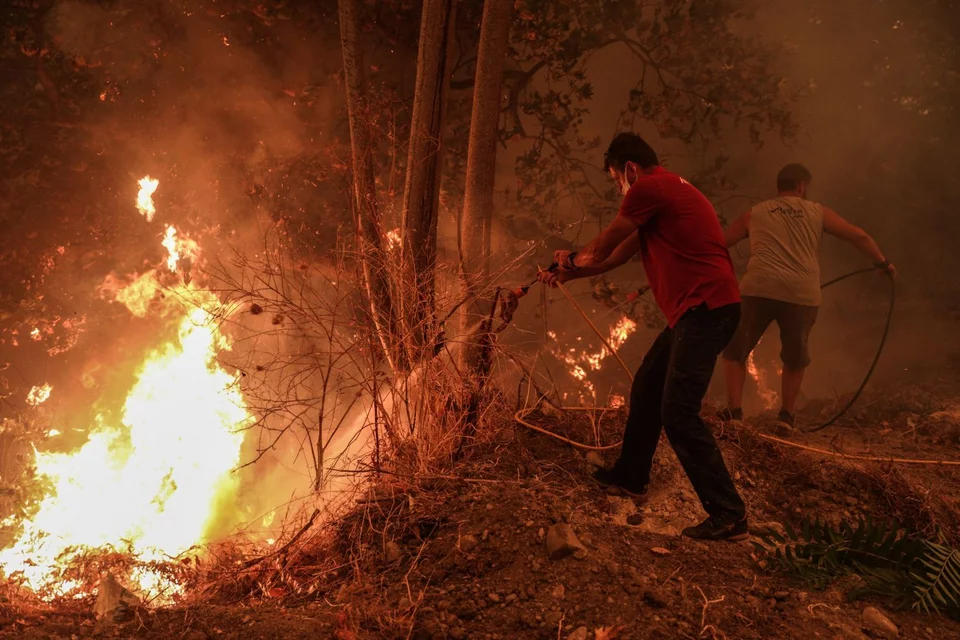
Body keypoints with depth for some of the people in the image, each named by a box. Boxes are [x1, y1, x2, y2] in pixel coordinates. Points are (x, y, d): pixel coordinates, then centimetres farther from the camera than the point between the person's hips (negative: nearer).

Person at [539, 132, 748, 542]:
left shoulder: (649, 188, -10)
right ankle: (630, 477, 35)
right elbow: (621, 253, 29)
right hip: (697, 311, 11)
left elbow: (603, 247, 3)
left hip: (706, 309, -11)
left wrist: (574, 258, 25)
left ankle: (728, 515, -9)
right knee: (646, 390, 20)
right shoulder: (668, 190, 23)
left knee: (678, 412, -12)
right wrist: (569, 275, 33)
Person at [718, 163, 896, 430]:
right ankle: (787, 414, 20)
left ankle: (734, 412, 4)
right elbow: (859, 236, 19)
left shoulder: (755, 214, 20)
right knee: (795, 358, 22)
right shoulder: (817, 212, 19)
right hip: (802, 294, 1)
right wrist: (884, 263, 33)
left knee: (735, 351, 14)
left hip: (759, 288, 0)